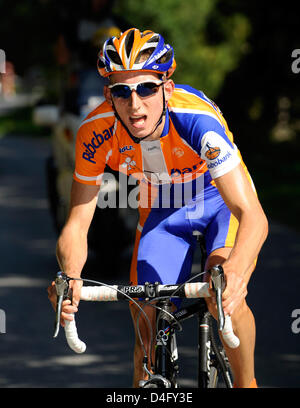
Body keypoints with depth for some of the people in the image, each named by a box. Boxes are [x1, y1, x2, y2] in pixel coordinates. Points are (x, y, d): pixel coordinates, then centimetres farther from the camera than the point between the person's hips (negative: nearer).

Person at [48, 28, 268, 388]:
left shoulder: (197, 121, -38)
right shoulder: (97, 132, -28)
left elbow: (253, 216, -44)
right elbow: (76, 225, -22)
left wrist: (235, 272, -64)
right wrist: (70, 277, -45)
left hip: (221, 200, -3)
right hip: (162, 210, 3)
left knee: (226, 294, -28)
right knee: (148, 317, -8)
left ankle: (246, 385, -6)